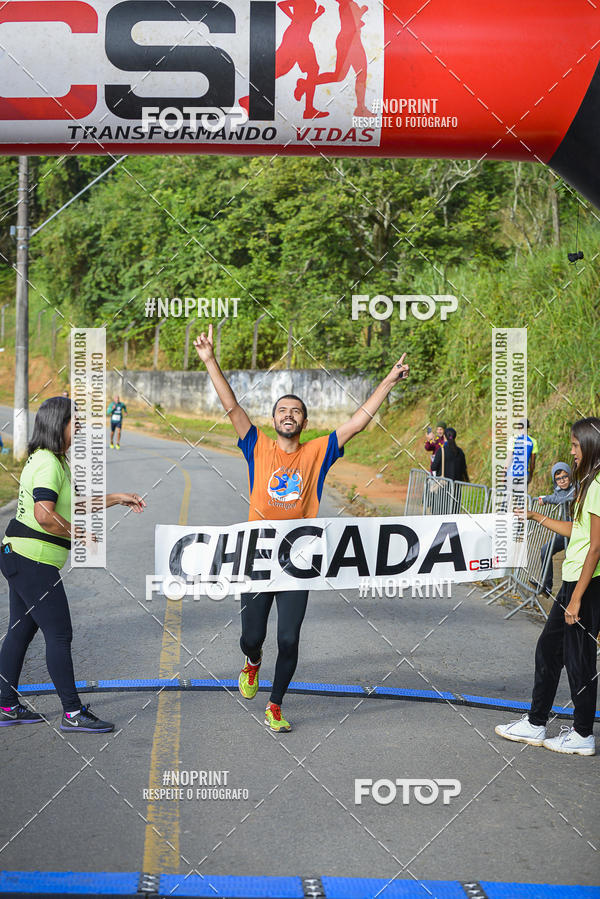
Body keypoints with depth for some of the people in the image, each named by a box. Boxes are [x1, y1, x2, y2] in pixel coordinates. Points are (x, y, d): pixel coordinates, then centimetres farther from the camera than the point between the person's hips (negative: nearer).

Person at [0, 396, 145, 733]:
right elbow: (45, 515, -28)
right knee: (59, 634, -6)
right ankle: (73, 713, -2)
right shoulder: (48, 463, -17)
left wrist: (118, 498, 23)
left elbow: (75, 503, 27)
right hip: (34, 561, -11)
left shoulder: (57, 461, 16)